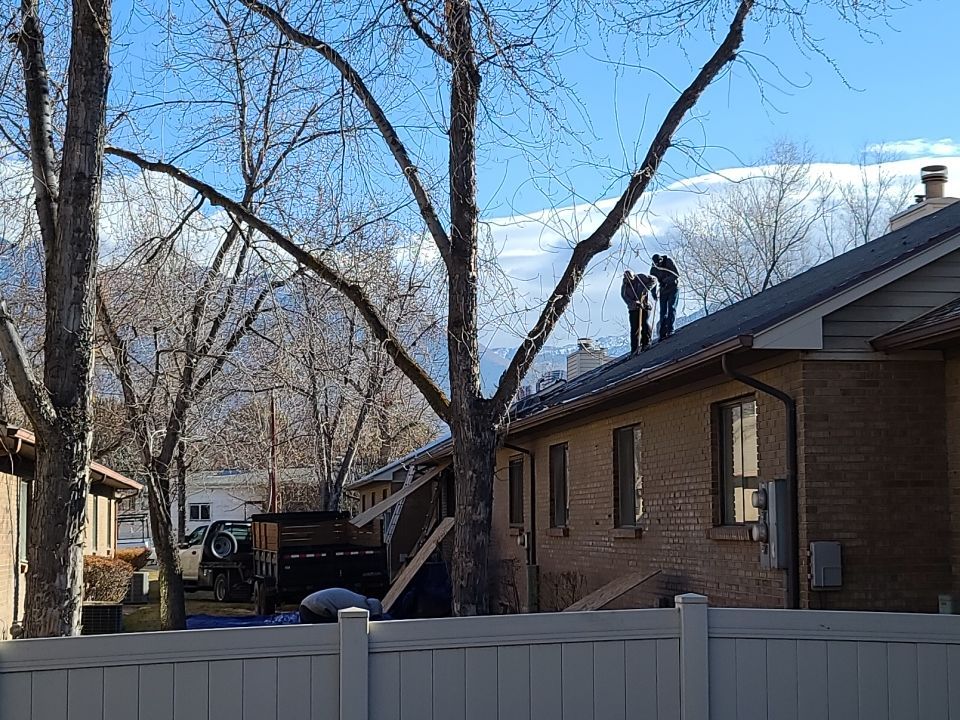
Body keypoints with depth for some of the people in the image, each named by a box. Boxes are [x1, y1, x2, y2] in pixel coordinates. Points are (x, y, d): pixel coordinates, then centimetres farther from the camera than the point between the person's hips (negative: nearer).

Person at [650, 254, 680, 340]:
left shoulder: (669, 262, -13)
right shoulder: (653, 268, -2)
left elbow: (677, 274, -16)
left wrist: (665, 280, -21)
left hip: (674, 288, -4)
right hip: (663, 290, 4)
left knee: (671, 308, -15)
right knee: (663, 311, -3)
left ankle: (670, 330, -19)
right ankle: (662, 333, -5)